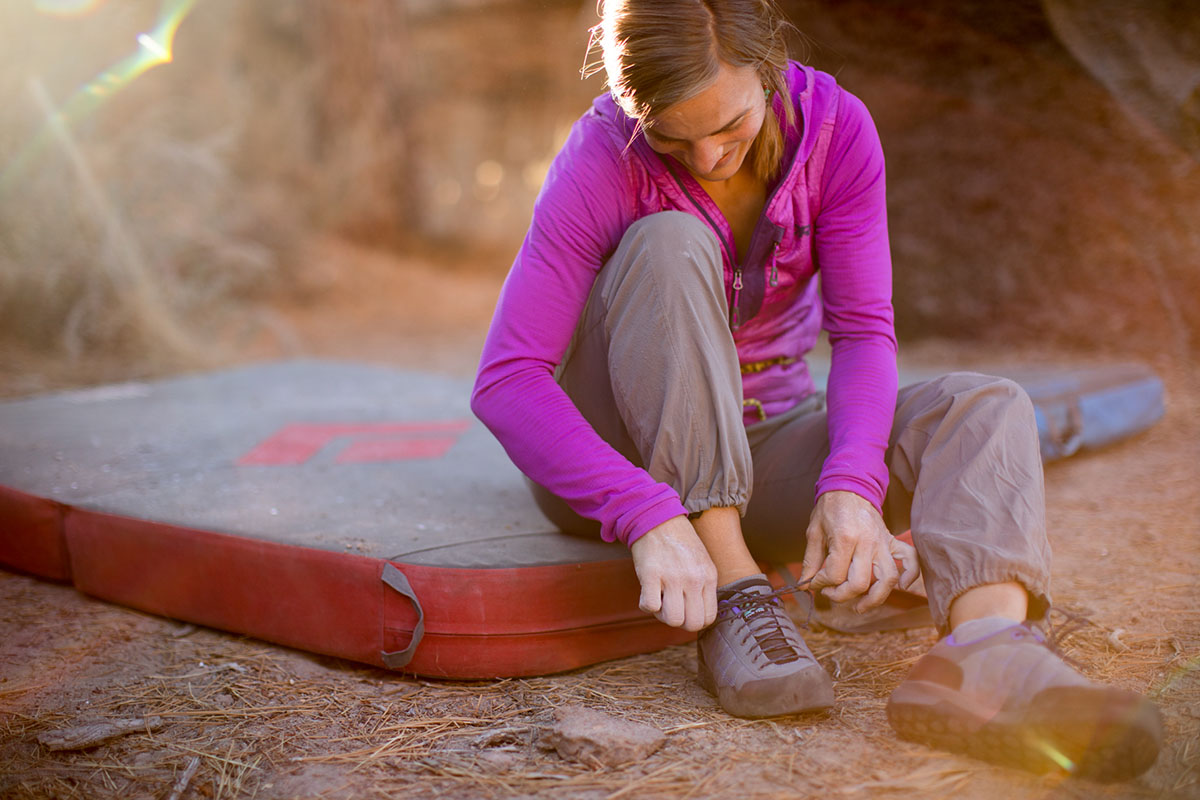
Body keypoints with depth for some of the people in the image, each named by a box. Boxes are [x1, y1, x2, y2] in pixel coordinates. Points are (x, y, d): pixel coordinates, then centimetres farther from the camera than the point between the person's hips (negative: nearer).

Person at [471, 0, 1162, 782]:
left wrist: (853, 484, -34)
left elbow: (864, 332, -15)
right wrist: (649, 519, -42)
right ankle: (733, 599, -33)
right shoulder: (604, 159, -20)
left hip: (759, 449, 3)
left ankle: (987, 648, -50)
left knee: (984, 409, -20)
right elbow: (506, 380, -29)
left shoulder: (836, 125, -11)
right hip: (620, 455, -3)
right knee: (670, 246, -30)